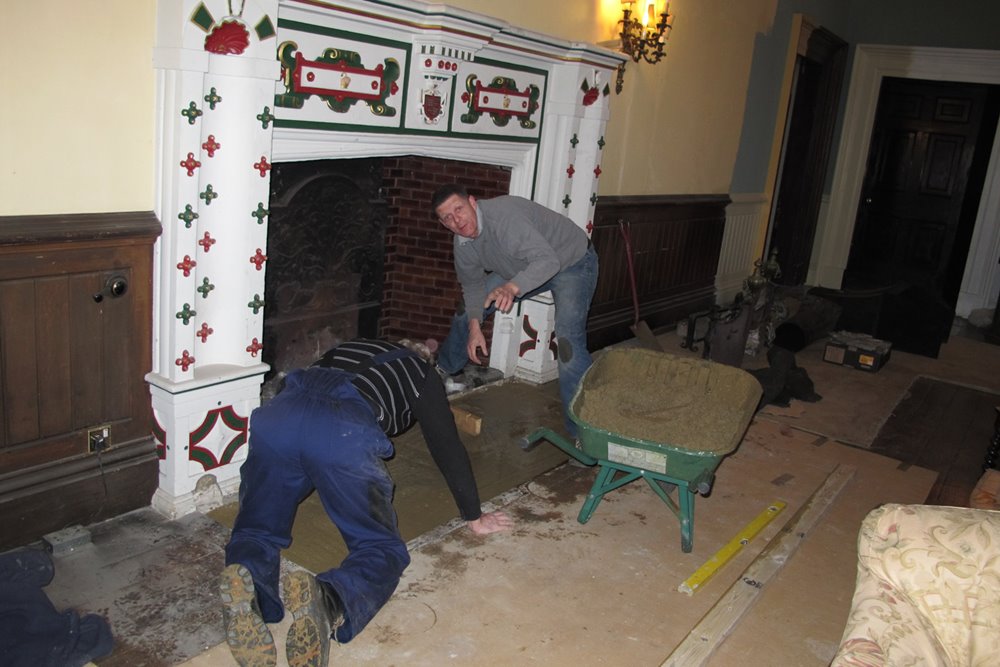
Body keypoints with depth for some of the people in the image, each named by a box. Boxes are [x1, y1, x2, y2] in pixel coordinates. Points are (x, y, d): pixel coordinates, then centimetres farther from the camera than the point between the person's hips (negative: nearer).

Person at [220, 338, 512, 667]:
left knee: (257, 531, 15)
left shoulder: (348, 348, 41)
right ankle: (327, 601, -27)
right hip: (345, 432, -4)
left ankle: (247, 583, -21)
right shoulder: (421, 373, 28)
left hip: (277, 412, 5)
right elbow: (448, 448, 22)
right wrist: (475, 518, 32)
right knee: (381, 549, 6)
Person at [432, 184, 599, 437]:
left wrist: (512, 287, -60)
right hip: (524, 267, 8)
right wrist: (474, 327, -5)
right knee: (468, 309, 11)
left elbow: (548, 260, -45)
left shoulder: (505, 216, -36)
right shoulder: (463, 241, -9)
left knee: (568, 341, -26)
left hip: (571, 262, -8)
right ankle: (442, 370, 35)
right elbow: (473, 283, 6)